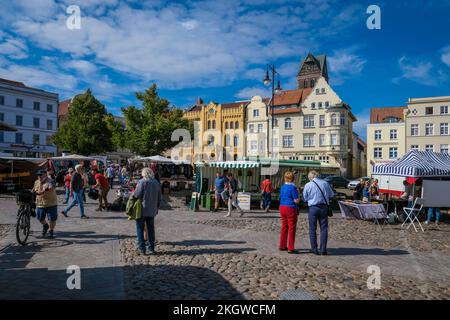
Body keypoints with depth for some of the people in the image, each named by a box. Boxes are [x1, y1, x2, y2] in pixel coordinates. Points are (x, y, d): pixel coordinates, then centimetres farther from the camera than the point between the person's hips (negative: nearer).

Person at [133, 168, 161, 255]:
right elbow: (159, 198, 11)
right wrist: (157, 207, 19)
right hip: (152, 210, 5)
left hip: (142, 209, -5)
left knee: (140, 228, 6)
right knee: (151, 229, 13)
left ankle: (141, 248, 6)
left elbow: (137, 194, -16)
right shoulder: (156, 183, 7)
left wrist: (133, 195, 6)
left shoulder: (142, 182, -11)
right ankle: (151, 248, 18)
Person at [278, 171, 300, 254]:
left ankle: (282, 246, 22)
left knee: (284, 227, 15)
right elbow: (296, 201, -13)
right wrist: (298, 194, 3)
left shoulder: (282, 187, 9)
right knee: (292, 228, 0)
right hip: (290, 208, -7)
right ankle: (291, 248, 2)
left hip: (282, 207, 7)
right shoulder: (293, 187, -13)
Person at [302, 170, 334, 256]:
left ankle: (314, 249, 12)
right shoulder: (325, 183, 1)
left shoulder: (308, 185, -4)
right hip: (323, 207, 2)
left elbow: (304, 198, 1)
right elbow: (331, 195, 10)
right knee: (324, 228, 8)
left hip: (312, 208, -2)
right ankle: (323, 250, 7)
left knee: (312, 229, 9)